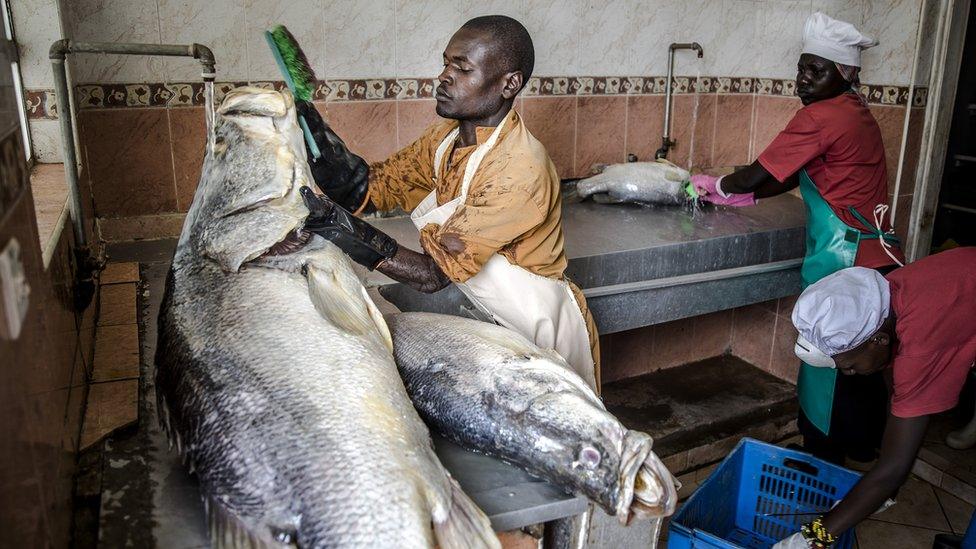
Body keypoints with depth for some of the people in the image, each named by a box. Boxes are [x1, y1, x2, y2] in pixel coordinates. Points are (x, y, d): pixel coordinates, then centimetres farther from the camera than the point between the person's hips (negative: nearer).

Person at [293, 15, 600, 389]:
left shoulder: (519, 170, -29)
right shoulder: (445, 138, -2)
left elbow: (434, 274, -30)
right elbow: (372, 189, -6)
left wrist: (352, 234, -41)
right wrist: (335, 165, -27)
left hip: (543, 332, -6)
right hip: (492, 321, 6)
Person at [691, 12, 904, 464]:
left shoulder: (821, 117, -16)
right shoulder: (856, 112, 14)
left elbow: (757, 176, -12)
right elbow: (798, 176, 17)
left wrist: (715, 186, 7)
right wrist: (738, 197, 13)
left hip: (843, 261, -9)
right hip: (876, 258, 9)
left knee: (828, 364, 3)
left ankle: (823, 458, 17)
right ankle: (861, 446, 37)